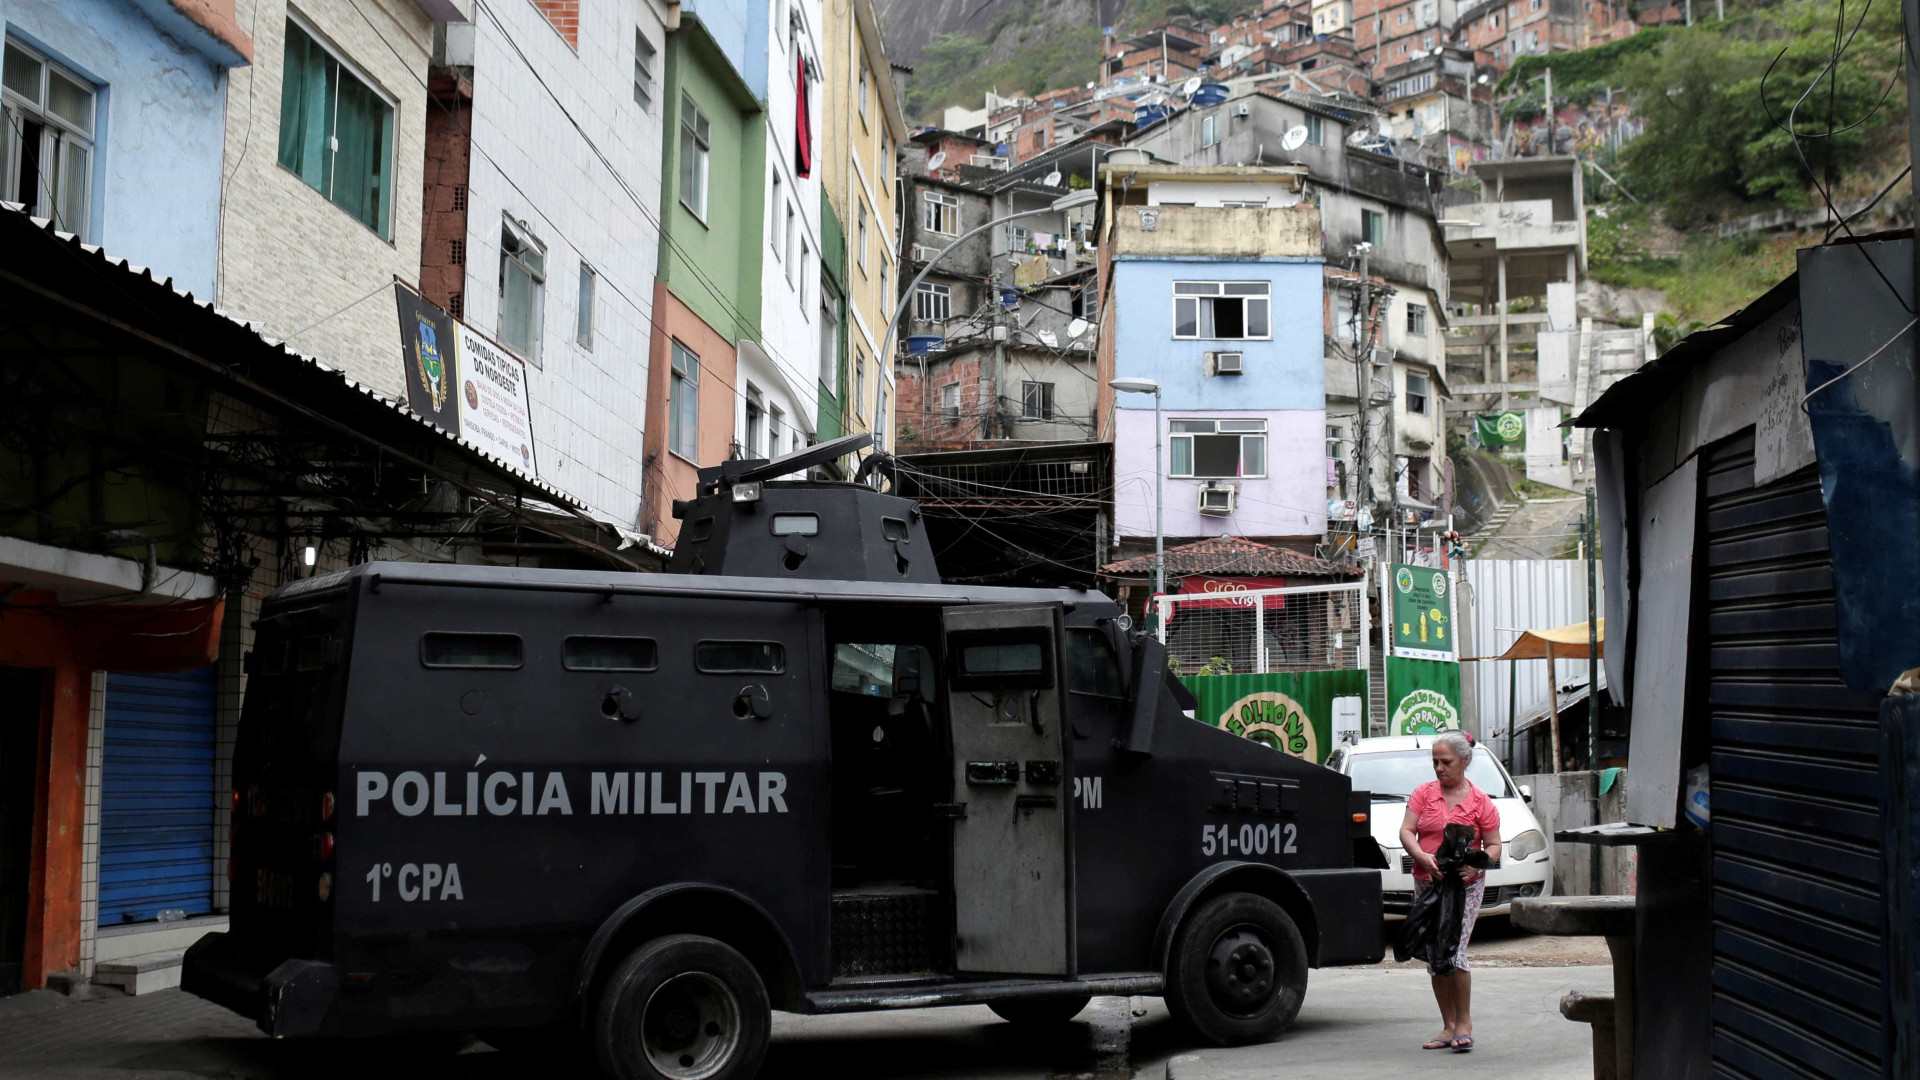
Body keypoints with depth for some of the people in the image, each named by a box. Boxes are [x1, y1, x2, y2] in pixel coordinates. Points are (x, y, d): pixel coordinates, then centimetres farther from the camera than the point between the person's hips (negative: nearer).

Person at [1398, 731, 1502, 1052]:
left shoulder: (1480, 802, 1)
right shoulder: (1424, 793, 6)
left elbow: (1493, 845, 2)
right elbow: (1406, 831, -2)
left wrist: (1476, 864, -19)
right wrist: (1422, 857, -21)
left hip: (1465, 886, -3)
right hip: (1427, 884, 4)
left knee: (1454, 951, -15)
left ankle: (1464, 1023, -1)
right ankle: (1448, 1026, 14)